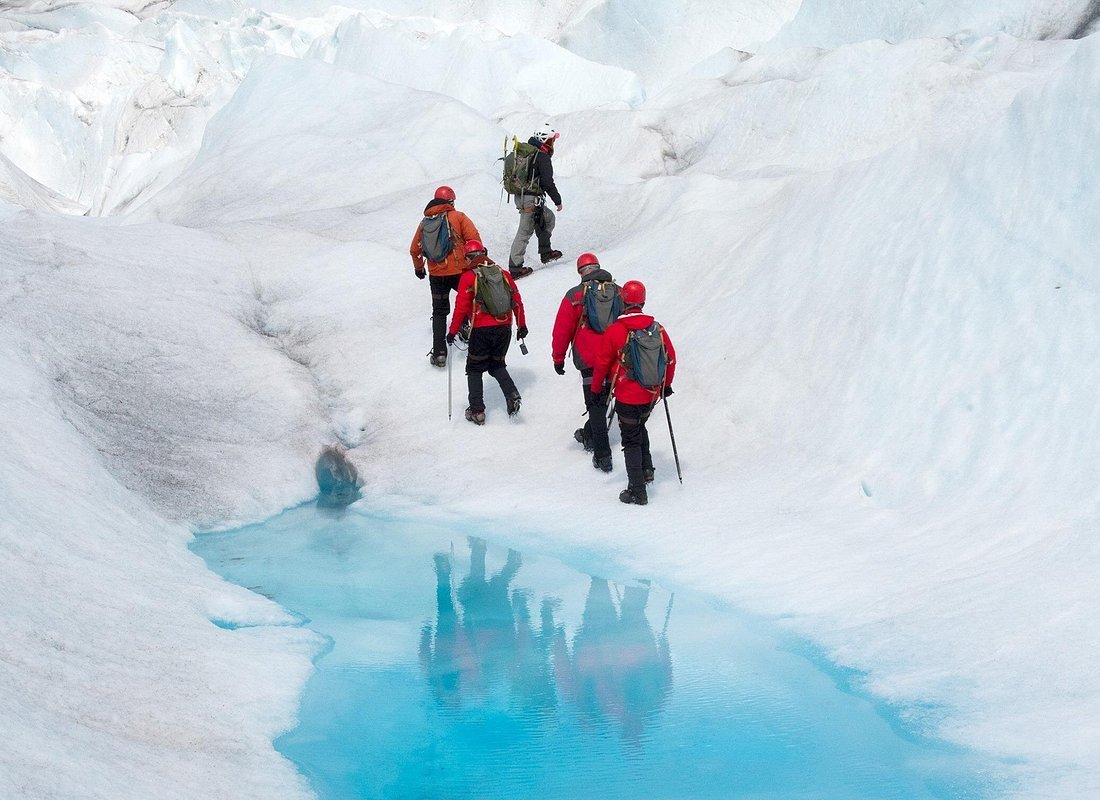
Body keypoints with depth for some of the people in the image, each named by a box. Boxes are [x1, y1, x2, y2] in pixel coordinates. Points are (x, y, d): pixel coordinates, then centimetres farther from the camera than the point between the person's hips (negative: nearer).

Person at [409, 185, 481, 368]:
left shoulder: (425, 222, 8)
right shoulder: (458, 217, -3)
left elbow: (415, 250, 15)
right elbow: (474, 239, -12)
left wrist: (419, 268, 32)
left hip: (436, 275, 3)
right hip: (460, 271, -3)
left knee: (439, 312, 10)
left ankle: (439, 353, 2)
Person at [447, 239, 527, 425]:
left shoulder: (468, 277, -4)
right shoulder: (503, 273, 8)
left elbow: (461, 307, -7)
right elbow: (517, 300, 9)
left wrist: (453, 331, 2)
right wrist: (522, 325, 18)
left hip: (481, 331, -4)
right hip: (504, 328, 4)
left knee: (475, 369, 12)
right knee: (497, 365, 21)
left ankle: (477, 411, 10)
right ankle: (511, 394, -5)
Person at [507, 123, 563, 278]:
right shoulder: (543, 157, -14)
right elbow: (548, 182, -17)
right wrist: (557, 200, -7)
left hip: (520, 196, 9)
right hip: (531, 200, -9)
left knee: (548, 218, 23)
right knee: (525, 232, -4)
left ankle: (545, 252, 24)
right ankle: (515, 267, -1)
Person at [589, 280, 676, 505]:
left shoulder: (614, 331, -14)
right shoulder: (657, 328, -3)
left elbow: (602, 364, -6)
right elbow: (670, 358, 7)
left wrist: (596, 389, 10)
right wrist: (666, 384, 23)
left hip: (627, 397, -4)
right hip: (652, 394, 4)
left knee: (631, 440, 5)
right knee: (639, 428, 30)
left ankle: (637, 492, 7)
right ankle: (646, 469, 23)